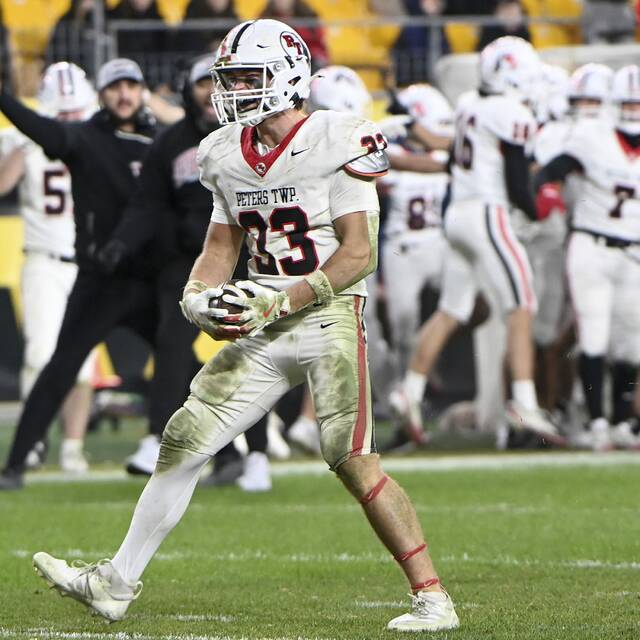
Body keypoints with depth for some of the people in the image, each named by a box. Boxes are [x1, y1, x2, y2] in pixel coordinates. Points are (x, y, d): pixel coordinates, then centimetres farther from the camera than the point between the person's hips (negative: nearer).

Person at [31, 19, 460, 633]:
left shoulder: (336, 143, -13)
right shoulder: (228, 154, 9)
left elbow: (359, 253, -14)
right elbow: (221, 248, 18)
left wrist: (278, 304, -19)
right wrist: (197, 298, -4)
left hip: (328, 315, -7)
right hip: (261, 328, 7)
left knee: (353, 461, -13)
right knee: (184, 440, 4)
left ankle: (432, 597, -5)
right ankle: (116, 583, 12)